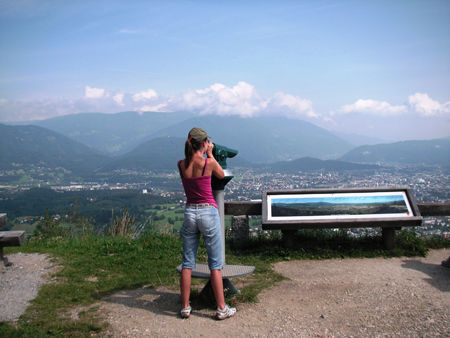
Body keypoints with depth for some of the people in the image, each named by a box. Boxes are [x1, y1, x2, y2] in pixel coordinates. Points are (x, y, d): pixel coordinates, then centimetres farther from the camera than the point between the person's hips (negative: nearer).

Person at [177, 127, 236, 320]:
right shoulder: (209, 163, -11)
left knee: (187, 263, 11)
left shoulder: (181, 165, 0)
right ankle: (221, 309, 13)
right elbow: (221, 175, 9)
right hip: (208, 212, -4)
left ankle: (185, 308, 18)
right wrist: (210, 154, 14)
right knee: (215, 264, 6)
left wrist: (201, 154, 21)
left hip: (190, 212, 4)